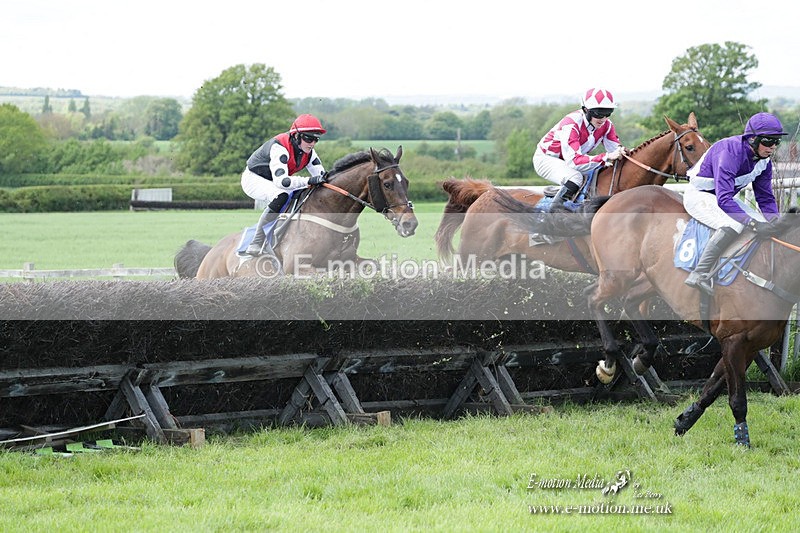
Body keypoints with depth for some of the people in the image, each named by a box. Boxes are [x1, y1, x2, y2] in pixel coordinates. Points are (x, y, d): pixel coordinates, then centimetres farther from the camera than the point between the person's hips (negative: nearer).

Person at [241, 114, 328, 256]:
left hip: (272, 182, 9)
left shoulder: (309, 152, -8)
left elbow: (322, 176, -4)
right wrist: (309, 181, -49)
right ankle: (256, 244, -33)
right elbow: (281, 181, -43)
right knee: (280, 196, -35)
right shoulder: (279, 148, -34)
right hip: (254, 179, -9)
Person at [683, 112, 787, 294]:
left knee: (764, 225, -2)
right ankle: (698, 275, -37)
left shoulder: (764, 160, -6)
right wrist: (752, 223, -43)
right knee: (733, 225, -34)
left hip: (726, 196, 9)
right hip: (698, 195, -9)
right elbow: (723, 199, -39)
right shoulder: (730, 152, -32)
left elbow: (766, 198, 2)